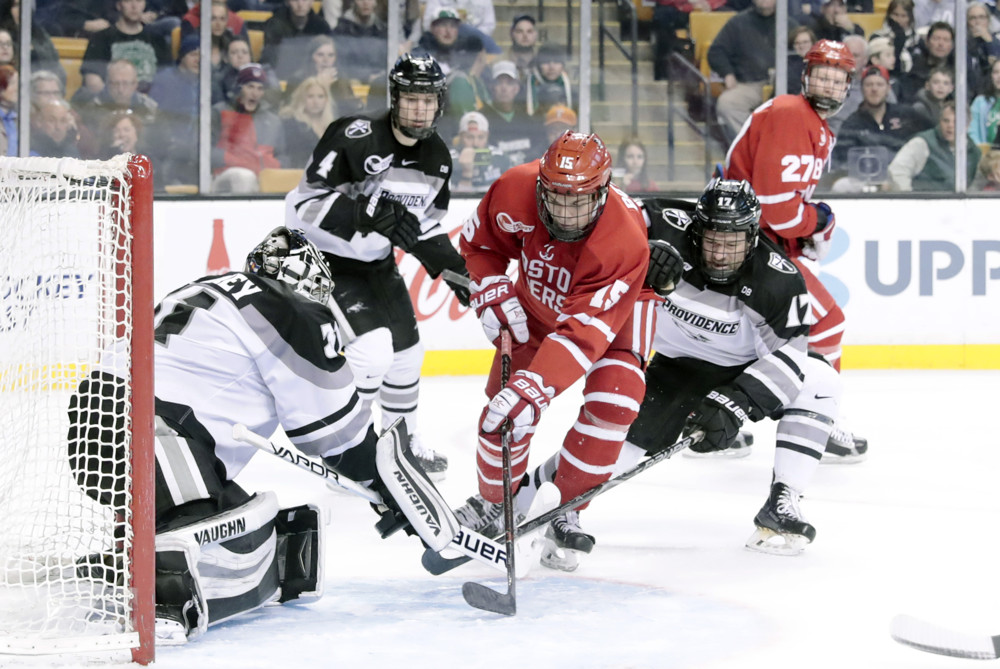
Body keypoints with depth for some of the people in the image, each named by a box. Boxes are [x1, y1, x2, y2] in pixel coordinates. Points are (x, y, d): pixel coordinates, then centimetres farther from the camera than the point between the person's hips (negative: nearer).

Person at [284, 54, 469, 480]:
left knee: (406, 353, 15)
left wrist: (451, 266, 1)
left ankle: (403, 443, 37)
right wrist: (367, 212, -40)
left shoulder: (437, 157, -1)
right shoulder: (355, 139, -26)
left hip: (377, 264, 8)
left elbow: (425, 225, 13)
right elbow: (302, 205, -29)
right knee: (373, 350, -21)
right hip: (327, 261, -8)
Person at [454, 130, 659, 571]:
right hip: (540, 299, 3)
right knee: (505, 400, -7)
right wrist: (492, 292, -22)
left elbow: (585, 332, -47)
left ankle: (566, 512, -4)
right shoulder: (516, 191, -32)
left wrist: (533, 388, -56)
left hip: (615, 305, -3)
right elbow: (480, 242, -8)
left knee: (613, 401, -21)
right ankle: (492, 502, 18)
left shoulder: (625, 241, -42)